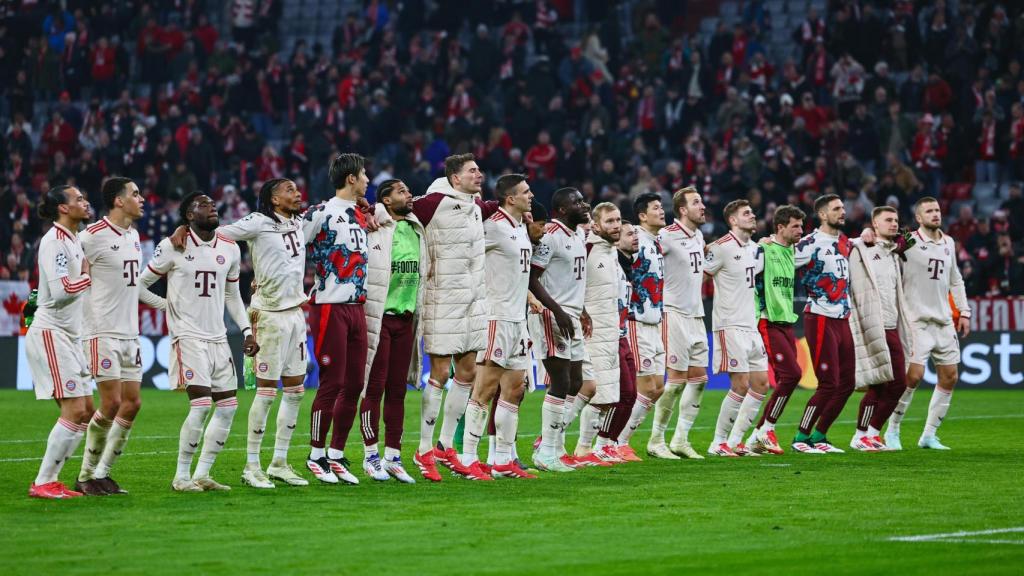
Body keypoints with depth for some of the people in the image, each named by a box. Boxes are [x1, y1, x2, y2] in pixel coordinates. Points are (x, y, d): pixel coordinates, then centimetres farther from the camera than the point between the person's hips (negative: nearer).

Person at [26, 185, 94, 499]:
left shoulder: (74, 240, 16)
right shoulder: (54, 241, -14)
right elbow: (61, 292, -22)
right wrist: (88, 277, -9)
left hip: (70, 336, 10)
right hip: (50, 334, -10)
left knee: (84, 414, 7)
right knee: (74, 412, -14)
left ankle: (50, 479, 11)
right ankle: (42, 483, -9)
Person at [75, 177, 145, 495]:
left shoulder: (133, 235, 14)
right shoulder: (93, 236, -12)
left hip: (129, 334, 8)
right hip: (102, 333, -8)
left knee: (132, 403, 4)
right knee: (111, 403, -11)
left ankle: (102, 473, 11)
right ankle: (87, 476, 0)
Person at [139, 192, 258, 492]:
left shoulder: (230, 249, 9)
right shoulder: (173, 247, -7)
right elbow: (140, 285, 1)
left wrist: (247, 330, 11)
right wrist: (167, 305, -4)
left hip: (218, 338, 6)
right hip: (188, 336, -6)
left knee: (228, 406, 3)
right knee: (201, 405, -16)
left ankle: (202, 474, 13)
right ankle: (182, 476, -5)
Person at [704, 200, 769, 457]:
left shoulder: (755, 249, 13)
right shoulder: (722, 248, -11)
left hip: (751, 326, 8)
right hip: (730, 326, -8)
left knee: (761, 384, 4)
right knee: (740, 385, -10)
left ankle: (735, 441, 11)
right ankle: (718, 443, 0)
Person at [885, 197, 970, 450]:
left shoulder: (948, 243, 13)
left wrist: (964, 311, 18)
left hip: (944, 321, 7)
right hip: (917, 320, -7)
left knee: (949, 377, 4)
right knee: (913, 375, -14)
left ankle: (929, 435, 13)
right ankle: (892, 432, 2)